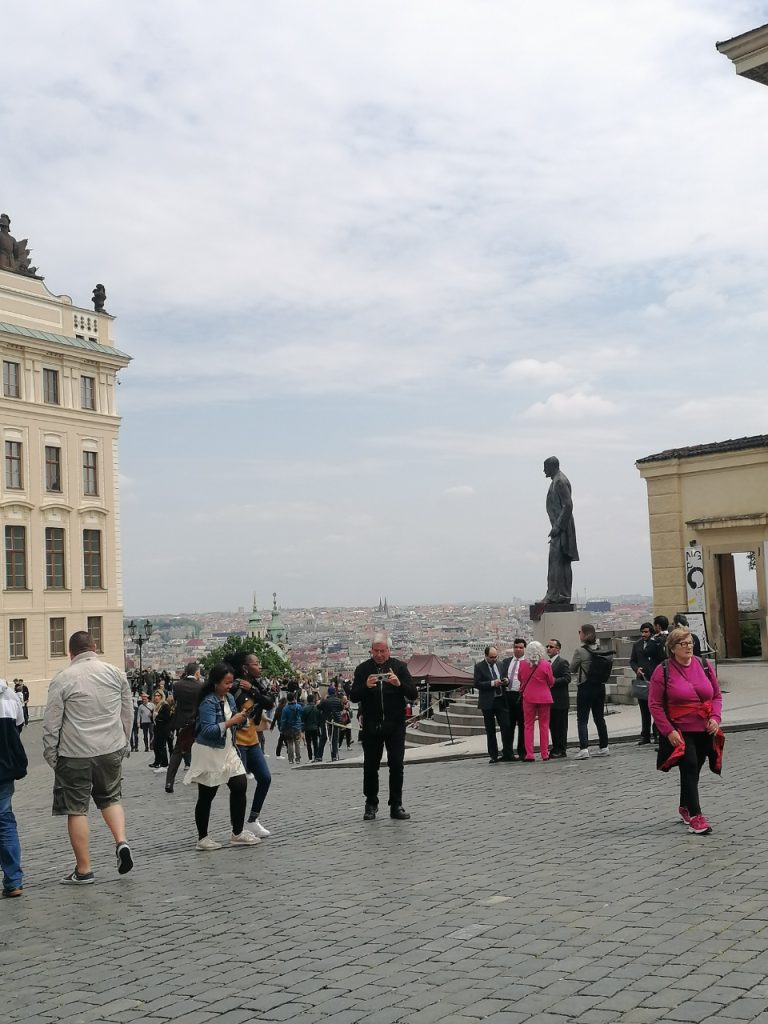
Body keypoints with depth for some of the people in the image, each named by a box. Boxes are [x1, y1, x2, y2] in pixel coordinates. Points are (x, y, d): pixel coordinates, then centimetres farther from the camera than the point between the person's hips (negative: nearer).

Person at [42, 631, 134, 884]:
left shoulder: (62, 679, -6)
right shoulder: (116, 673, 4)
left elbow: (51, 724, -5)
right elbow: (128, 715, 11)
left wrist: (50, 756, 5)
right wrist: (122, 745, 22)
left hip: (75, 754, -3)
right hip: (111, 749, 3)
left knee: (77, 809, 6)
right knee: (111, 797, 21)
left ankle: (83, 870, 10)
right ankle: (121, 841, 0)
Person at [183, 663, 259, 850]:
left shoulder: (230, 698, 5)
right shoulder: (208, 702, -18)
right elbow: (208, 730, -26)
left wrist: (240, 719, -1)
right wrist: (231, 722, -26)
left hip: (227, 750, 7)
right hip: (209, 752, -7)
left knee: (240, 785, 0)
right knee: (206, 795, 4)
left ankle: (237, 833, 11)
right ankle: (202, 838, 17)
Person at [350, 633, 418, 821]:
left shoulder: (399, 666, 2)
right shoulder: (363, 669, 4)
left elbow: (413, 694, -3)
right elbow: (353, 697, -1)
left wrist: (399, 684, -22)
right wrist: (366, 686, -20)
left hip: (395, 726, -1)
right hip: (371, 726, 1)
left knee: (396, 766, -1)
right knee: (370, 766, 7)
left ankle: (396, 805, 8)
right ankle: (371, 804, 20)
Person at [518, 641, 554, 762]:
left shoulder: (523, 665, -5)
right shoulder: (546, 665, -11)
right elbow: (551, 681, -2)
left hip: (528, 697, 1)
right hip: (544, 697, -1)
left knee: (528, 726, 7)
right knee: (544, 726, 8)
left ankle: (529, 754, 2)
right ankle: (544, 754, 9)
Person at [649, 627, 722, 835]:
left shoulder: (705, 666, 4)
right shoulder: (663, 670, -9)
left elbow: (717, 695, 11)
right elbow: (654, 704, -9)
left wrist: (715, 717, -6)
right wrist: (668, 730, -16)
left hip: (704, 731, 5)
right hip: (679, 732, -5)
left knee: (693, 770, 16)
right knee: (689, 767, -14)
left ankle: (684, 808, 38)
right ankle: (695, 816, -10)